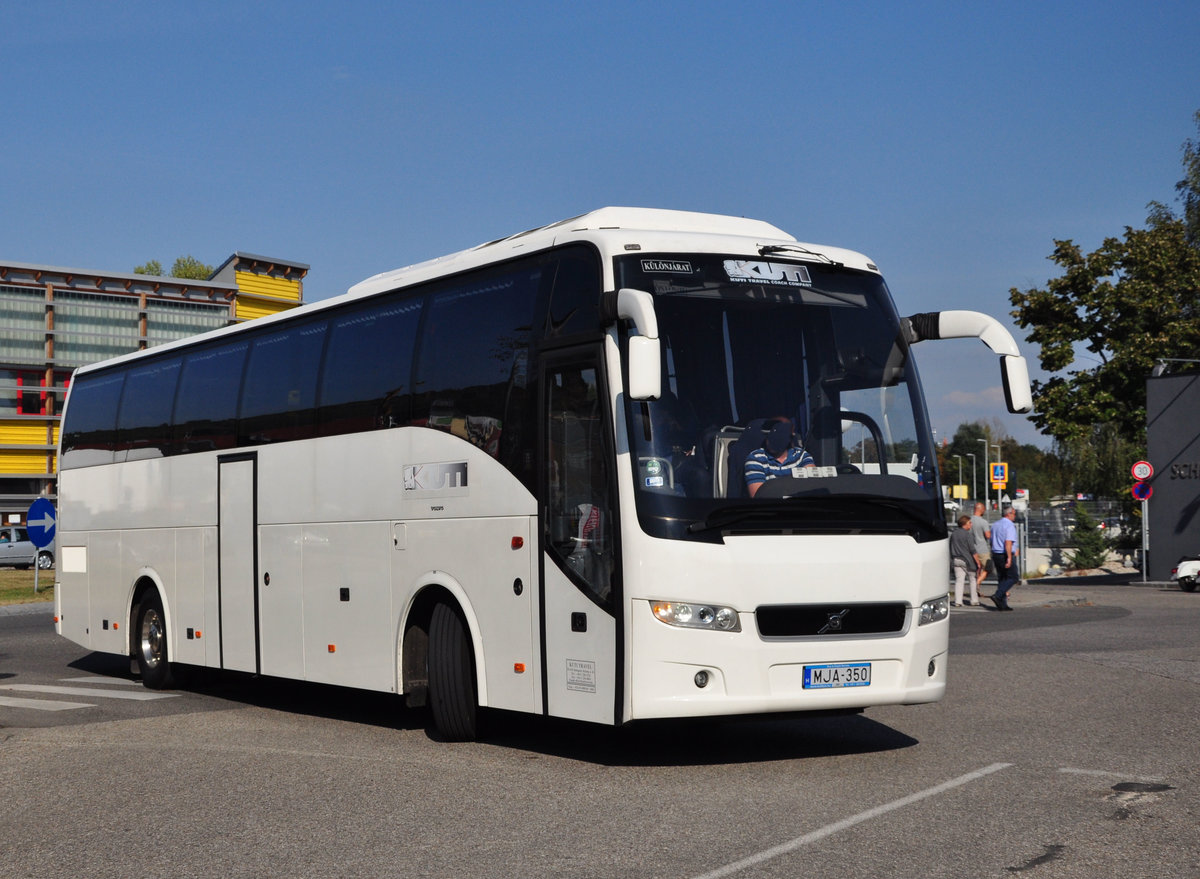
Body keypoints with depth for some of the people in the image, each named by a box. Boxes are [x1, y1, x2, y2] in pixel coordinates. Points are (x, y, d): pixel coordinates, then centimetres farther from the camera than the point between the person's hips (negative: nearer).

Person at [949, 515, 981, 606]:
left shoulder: (953, 535, 10)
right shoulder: (968, 535, -10)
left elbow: (951, 550, 15)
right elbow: (973, 551, -13)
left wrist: (952, 560, 22)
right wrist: (978, 562, -9)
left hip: (956, 560, 5)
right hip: (967, 560, -5)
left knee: (959, 580, 2)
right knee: (973, 579, 10)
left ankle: (958, 601, -7)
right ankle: (974, 600, 15)